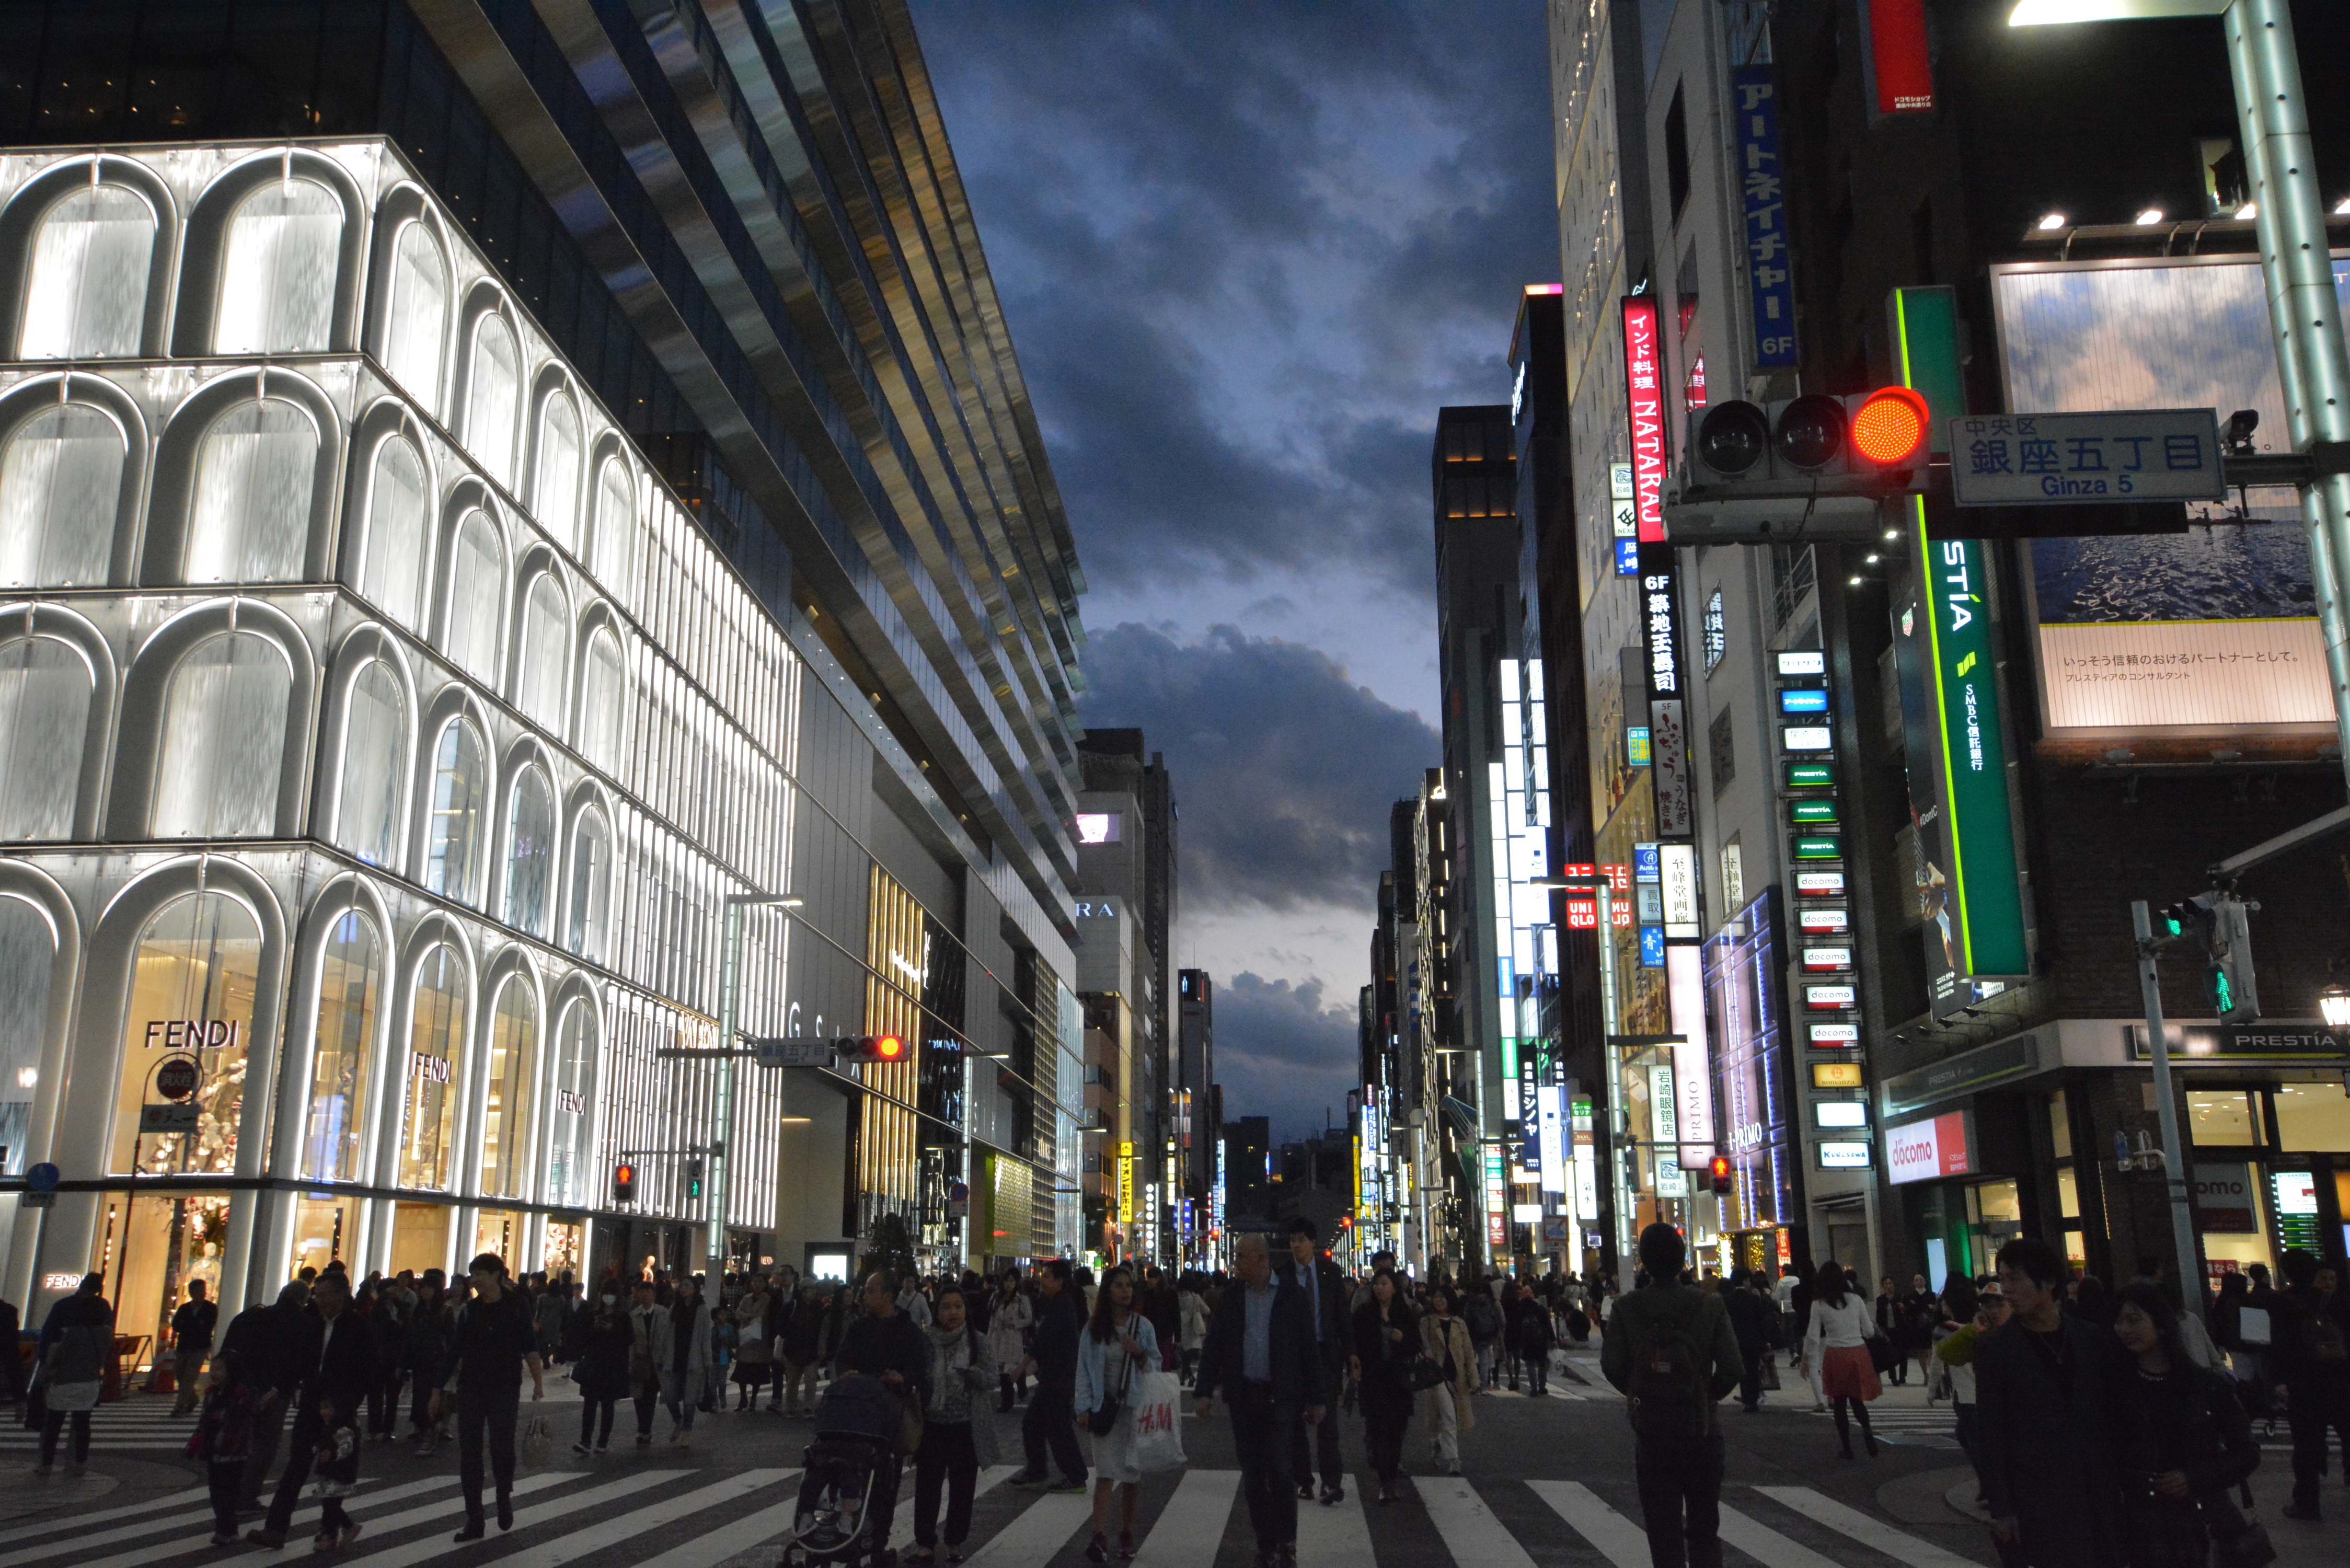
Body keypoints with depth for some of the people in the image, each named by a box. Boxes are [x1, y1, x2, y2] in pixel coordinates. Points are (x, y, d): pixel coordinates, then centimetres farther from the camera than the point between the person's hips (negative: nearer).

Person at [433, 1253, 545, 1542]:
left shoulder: (517, 1306, -2)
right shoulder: (469, 1311, 8)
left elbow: (529, 1346, -5)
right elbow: (454, 1353, 11)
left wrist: (538, 1382, -15)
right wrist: (439, 1390, 9)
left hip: (505, 1389, -4)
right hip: (470, 1389, 4)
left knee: (502, 1447, -10)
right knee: (469, 1452, 2)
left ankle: (505, 1497, 20)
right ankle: (474, 1521, 10)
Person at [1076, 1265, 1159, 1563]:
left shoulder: (1143, 1325, 4)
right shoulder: (1094, 1328, 3)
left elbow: (1156, 1365, 8)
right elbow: (1084, 1368, 4)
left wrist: (1140, 1354, -12)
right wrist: (1085, 1407, -2)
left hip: (1136, 1407, 1)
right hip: (1105, 1407, -1)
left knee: (1133, 1473, 6)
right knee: (1105, 1473, -8)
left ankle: (1127, 1535, 19)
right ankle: (1100, 1538, -13)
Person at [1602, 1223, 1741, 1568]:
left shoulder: (1626, 1308, -8)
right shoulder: (1710, 1306, -8)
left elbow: (1612, 1365, -10)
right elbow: (1732, 1367, -10)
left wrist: (1637, 1395, 7)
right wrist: (1709, 1395, 7)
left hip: (1650, 1426, 0)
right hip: (1700, 1423, 0)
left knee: (1661, 1519, 9)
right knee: (1704, 1520, 13)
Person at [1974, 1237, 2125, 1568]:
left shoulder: (2096, 1338, 5)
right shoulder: (1995, 1349, -3)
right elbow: (1990, 1435, -4)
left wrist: (2124, 1483, 5)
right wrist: (2002, 1510, -8)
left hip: (2100, 1494, 3)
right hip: (2038, 1501, -3)